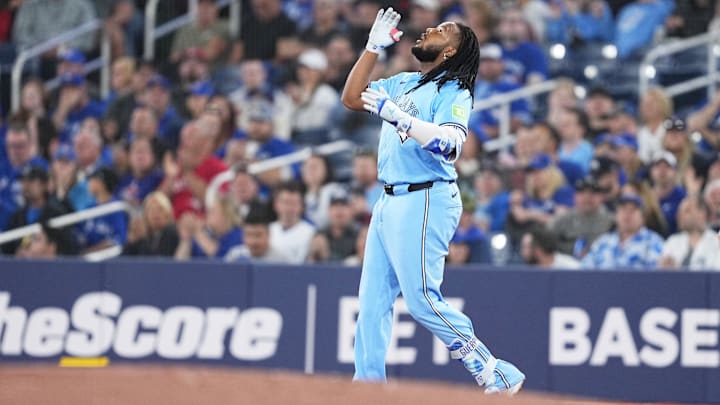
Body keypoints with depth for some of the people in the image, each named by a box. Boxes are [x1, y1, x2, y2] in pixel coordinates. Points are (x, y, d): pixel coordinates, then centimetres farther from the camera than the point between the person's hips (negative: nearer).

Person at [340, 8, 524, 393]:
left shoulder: (454, 92, -8)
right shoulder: (403, 83, 17)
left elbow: (448, 144, -24)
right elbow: (352, 98, 18)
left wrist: (398, 116, -28)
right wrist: (373, 47, 12)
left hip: (425, 202, -8)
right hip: (389, 202, 8)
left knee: (423, 299, -12)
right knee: (372, 299, 7)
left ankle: (498, 377, -6)